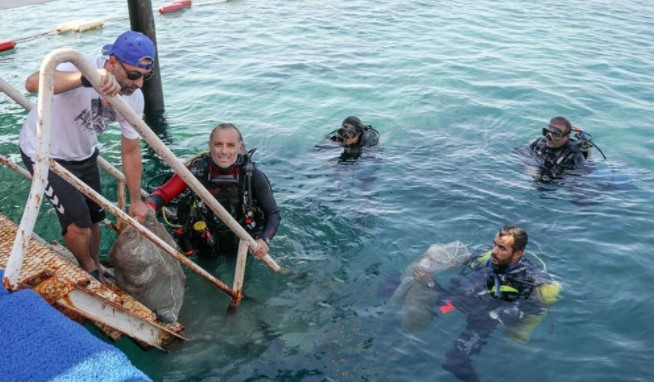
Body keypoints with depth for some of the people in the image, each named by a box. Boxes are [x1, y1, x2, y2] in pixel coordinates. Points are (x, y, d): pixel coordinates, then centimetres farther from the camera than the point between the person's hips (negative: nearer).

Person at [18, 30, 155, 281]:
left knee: (93, 218, 15)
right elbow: (33, 83, -54)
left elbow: (130, 151, -5)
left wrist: (136, 200, 1)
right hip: (44, 153, -5)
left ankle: (95, 268, 42)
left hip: (83, 154, 6)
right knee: (77, 222, -8)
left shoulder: (134, 98, -16)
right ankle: (89, 270, 23)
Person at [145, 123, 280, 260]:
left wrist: (264, 240, -32)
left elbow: (273, 214, -15)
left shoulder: (253, 176, -21)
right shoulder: (196, 171, -21)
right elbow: (162, 193, -20)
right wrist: (148, 208, -42)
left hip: (243, 247, 0)